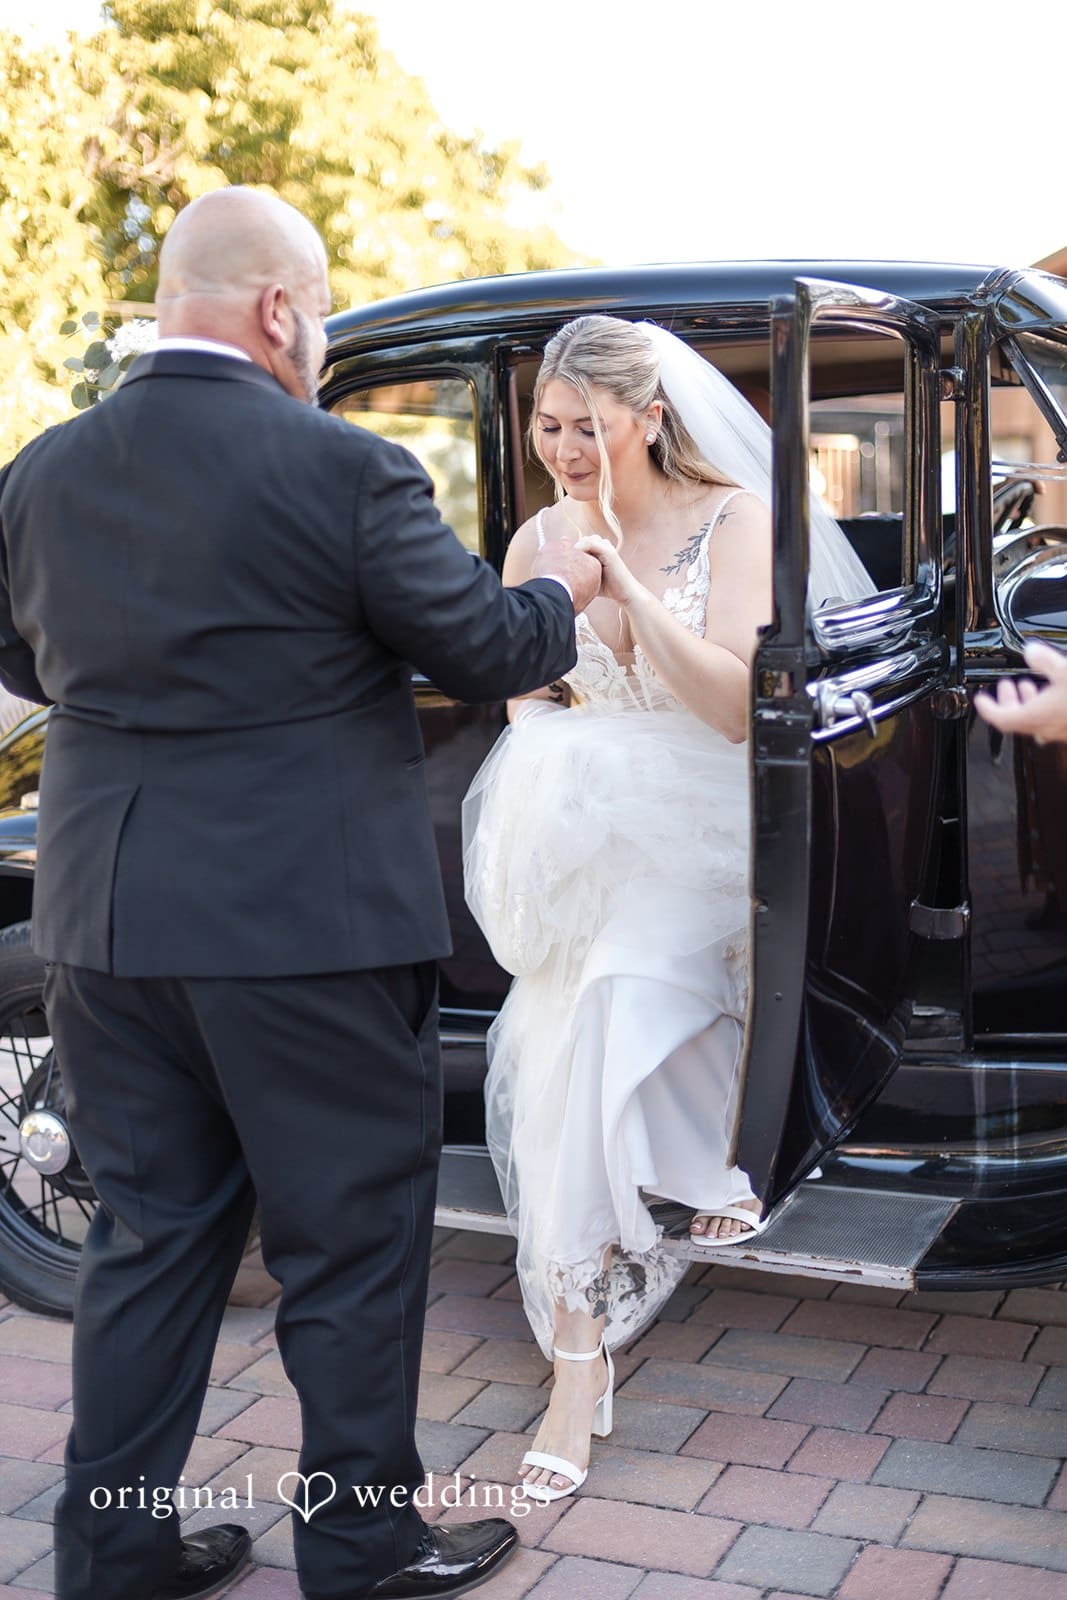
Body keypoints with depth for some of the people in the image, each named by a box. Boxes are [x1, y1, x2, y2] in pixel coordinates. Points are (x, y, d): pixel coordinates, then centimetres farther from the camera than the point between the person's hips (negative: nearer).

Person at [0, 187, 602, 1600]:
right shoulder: (345, 471, -14)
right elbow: (489, 650, -6)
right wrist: (562, 590, 14)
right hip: (305, 921, -6)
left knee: (149, 1235, 18)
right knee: (351, 1244, 10)